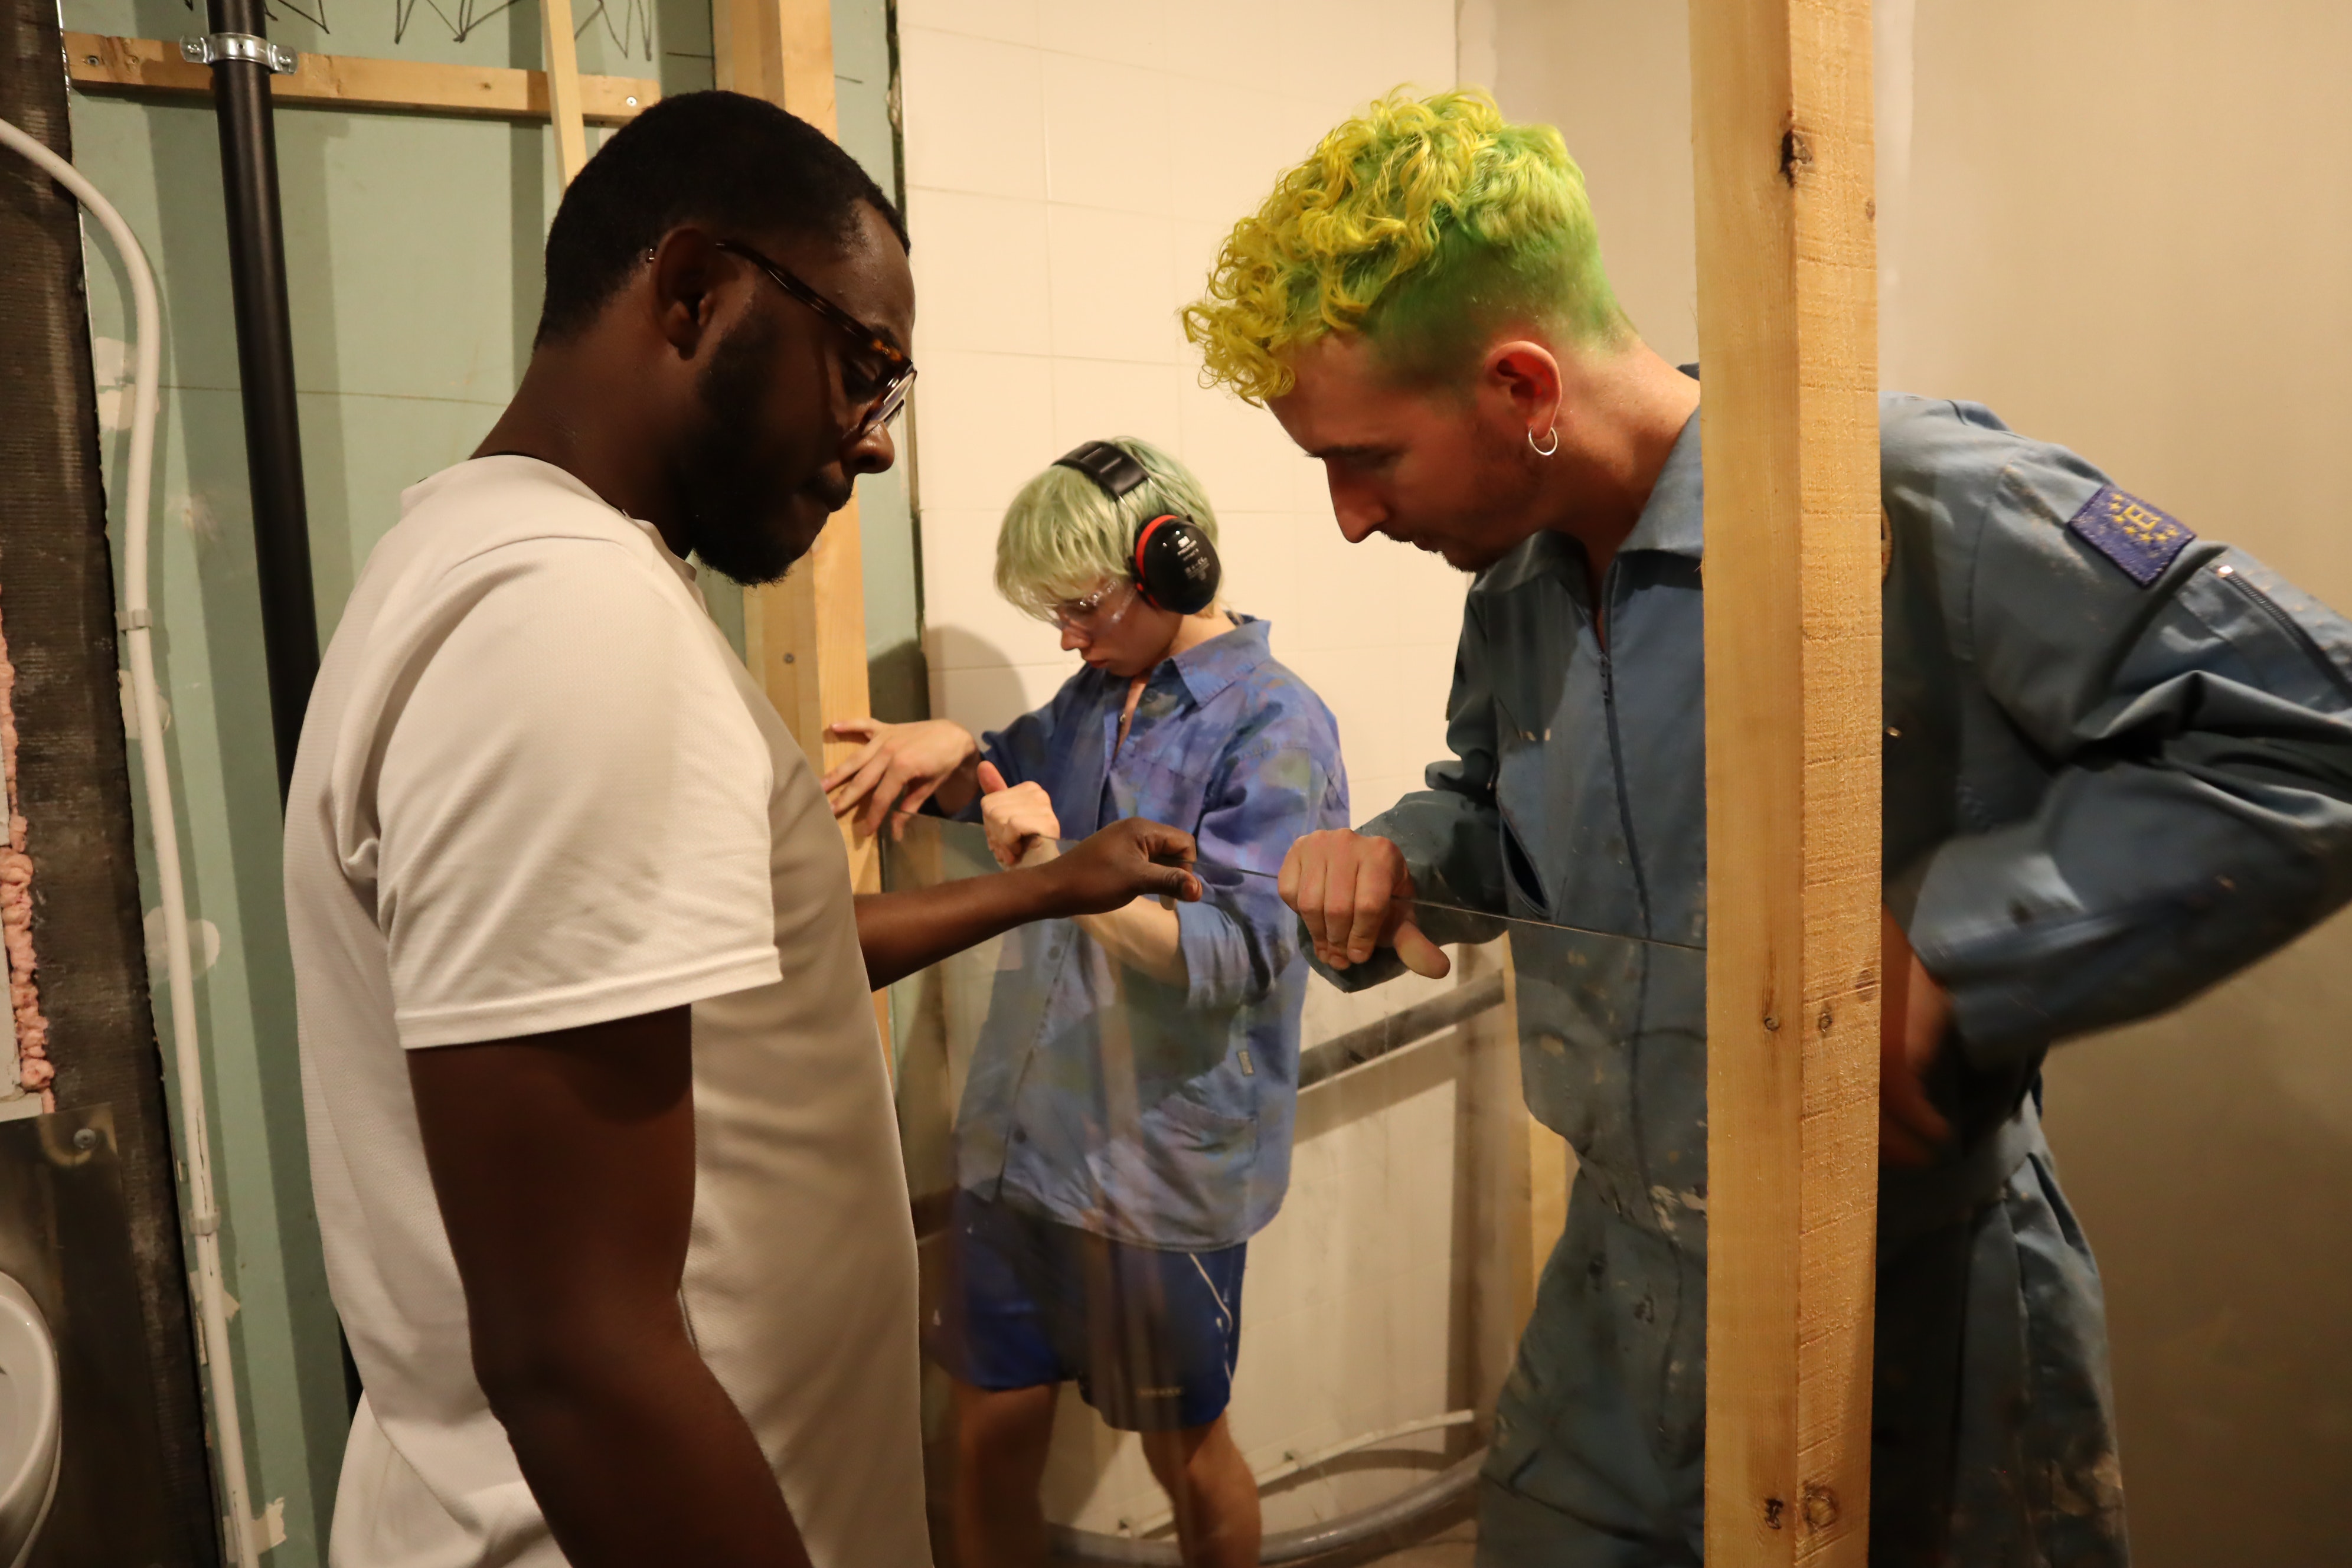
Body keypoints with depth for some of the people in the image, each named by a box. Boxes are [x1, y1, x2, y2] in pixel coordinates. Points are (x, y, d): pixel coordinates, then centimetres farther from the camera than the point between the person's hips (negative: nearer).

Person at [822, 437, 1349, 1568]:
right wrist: (952, 750, -1)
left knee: (1183, 1451, 14)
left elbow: (1232, 956, -21)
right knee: (992, 1439, 13)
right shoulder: (1100, 694, 8)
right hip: (1022, 1136, 6)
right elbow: (1006, 780, 23)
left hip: (1164, 1165, -6)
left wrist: (1062, 871, -33)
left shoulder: (1276, 729, -14)